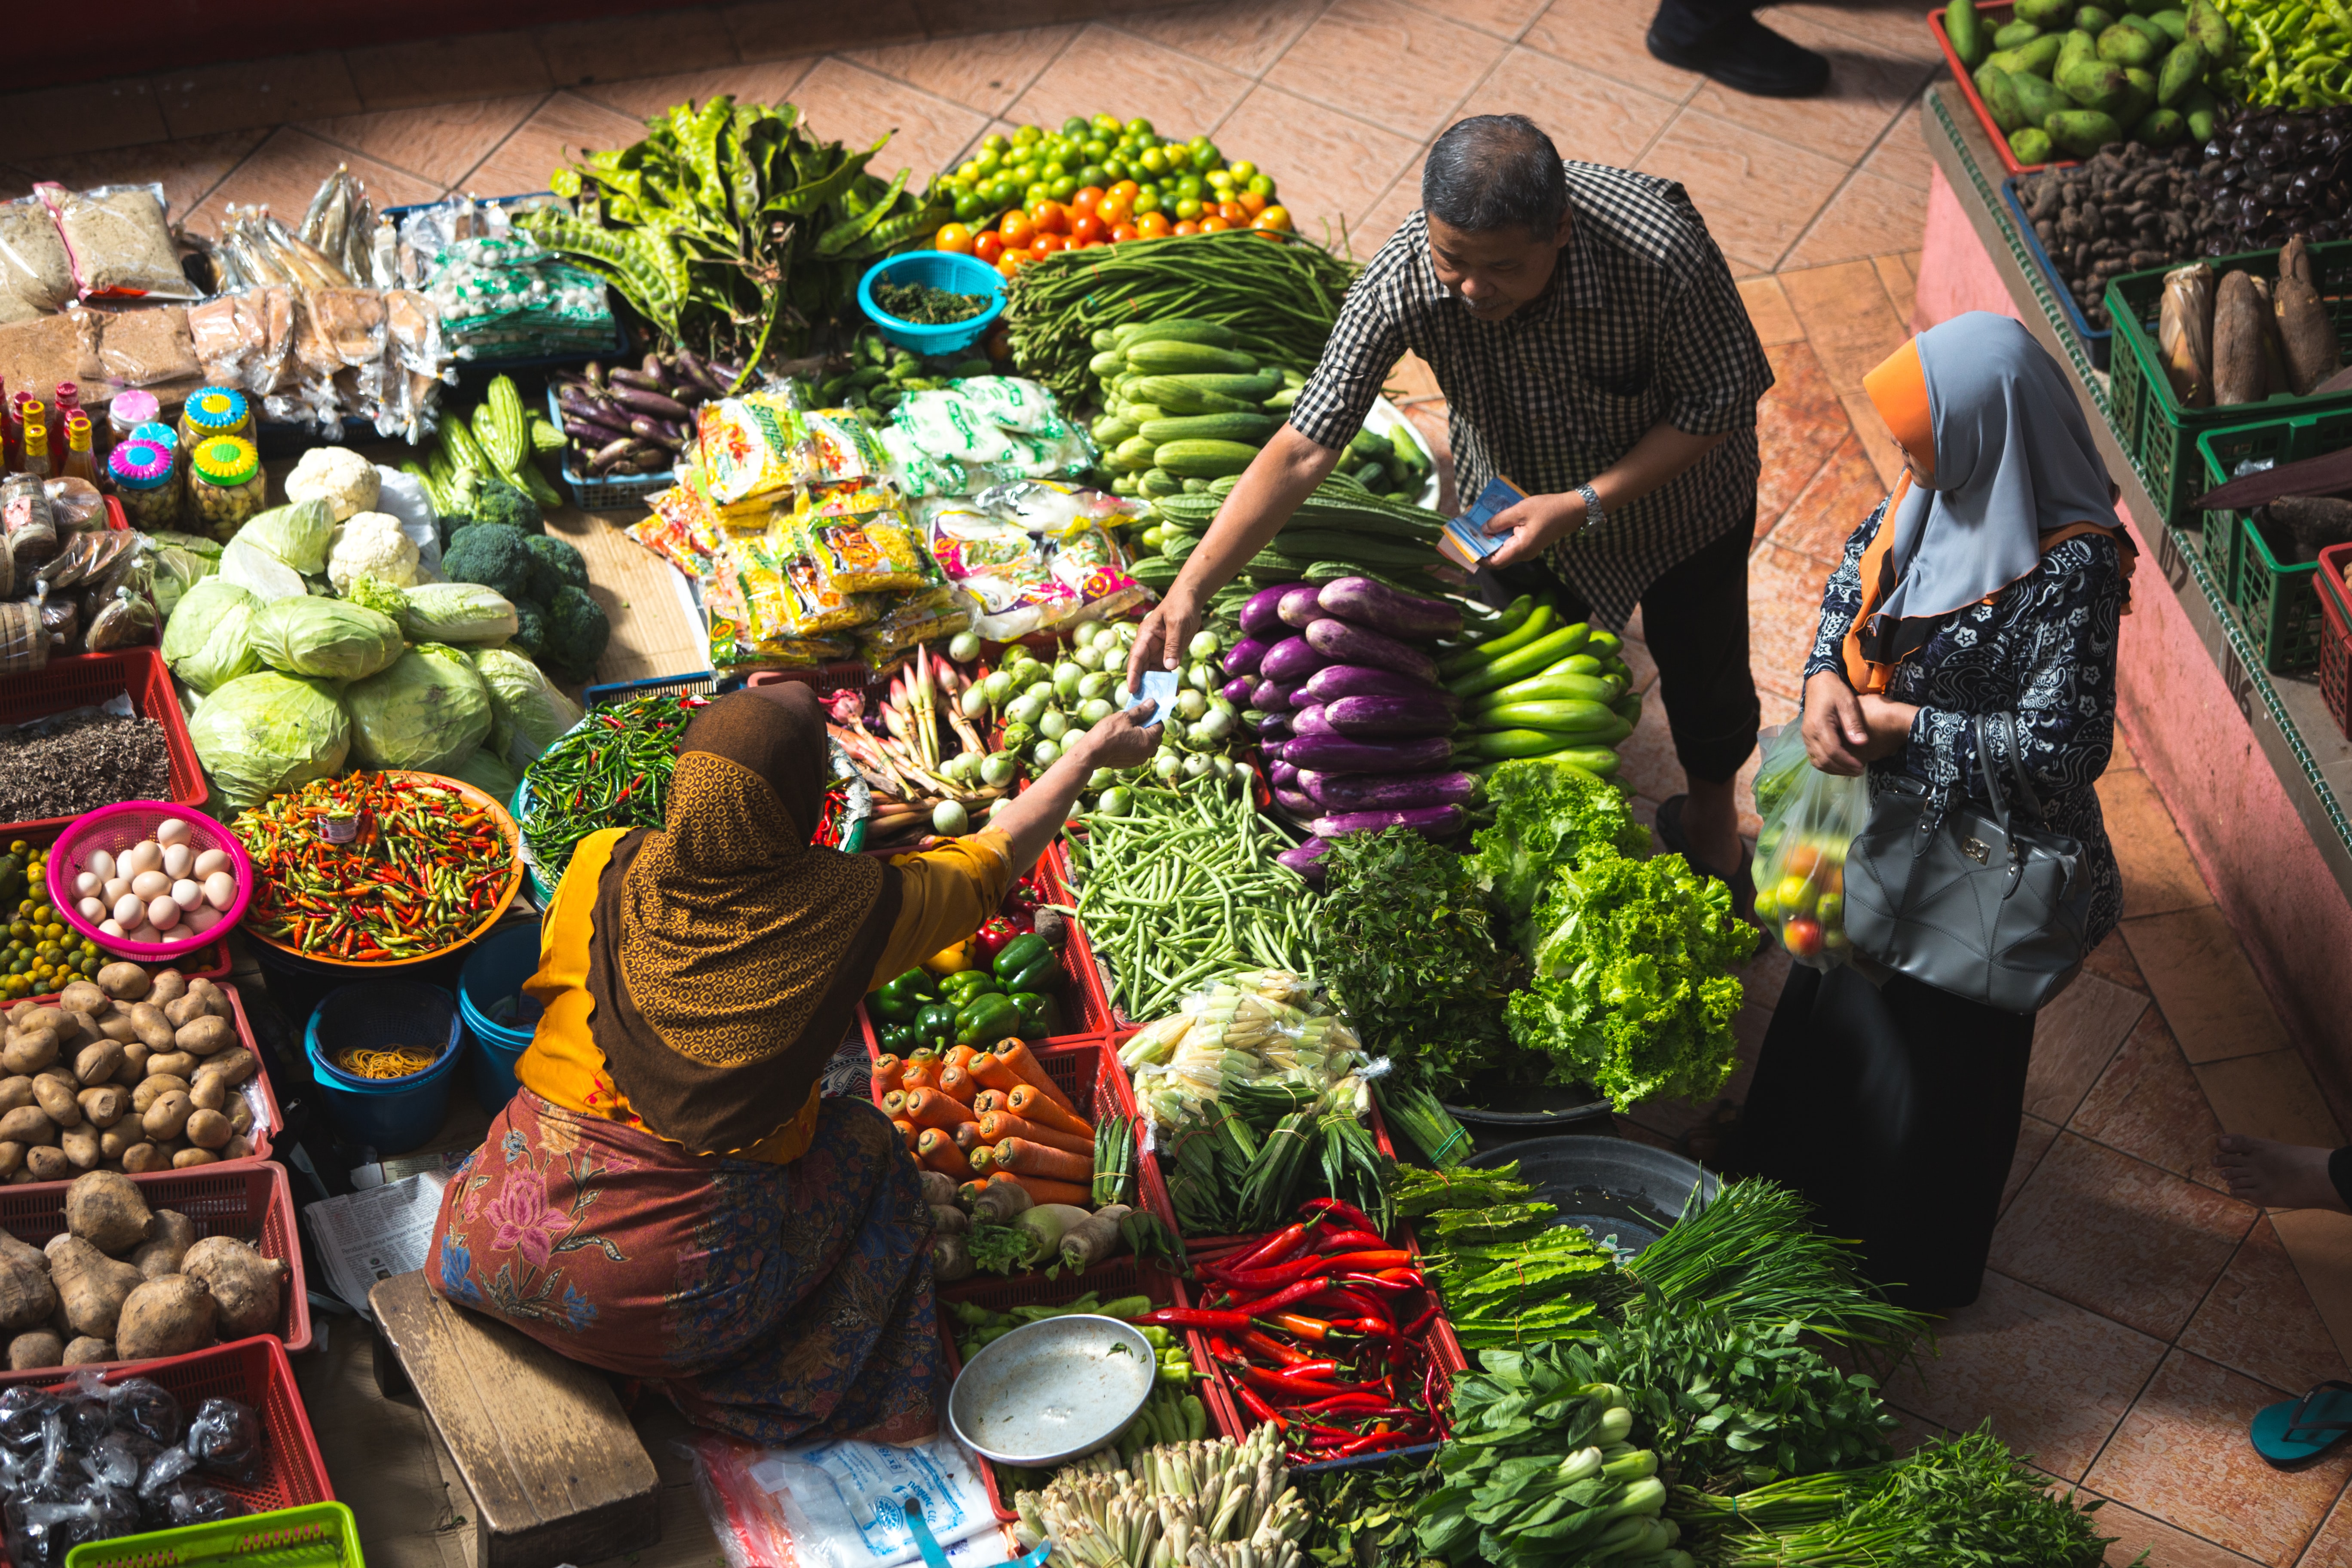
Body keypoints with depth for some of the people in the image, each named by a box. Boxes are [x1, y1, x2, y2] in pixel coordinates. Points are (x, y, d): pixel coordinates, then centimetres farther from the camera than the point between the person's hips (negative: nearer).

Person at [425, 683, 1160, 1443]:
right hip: (683, 1301, -2)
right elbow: (995, 857, 7)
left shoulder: (601, 868, -6)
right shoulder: (846, 909, -11)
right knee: (864, 1141, 22)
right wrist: (1092, 752, 23)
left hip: (505, 1251, 3)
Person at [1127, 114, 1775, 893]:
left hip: (1678, 494, -1)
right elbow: (1304, 448, -33)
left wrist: (1590, 503, -32)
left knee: (1701, 676, 21)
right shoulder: (1403, 279, -36)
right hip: (1521, 504, 1)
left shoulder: (1664, 252, -42)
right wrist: (1190, 588, -38)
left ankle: (1712, 803, 55)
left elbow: (1717, 406, -26)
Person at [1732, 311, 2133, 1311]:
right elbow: (1865, 558, 7)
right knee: (1838, 997, 29)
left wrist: (1901, 727, -24)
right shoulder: (1950, 486, -12)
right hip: (1885, 814, 8)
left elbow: (2062, 747, -31)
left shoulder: (2069, 570, -35)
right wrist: (1826, 679, -11)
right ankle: (1810, 1184, 58)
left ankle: (1913, 1273, 42)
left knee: (1936, 1057, 15)